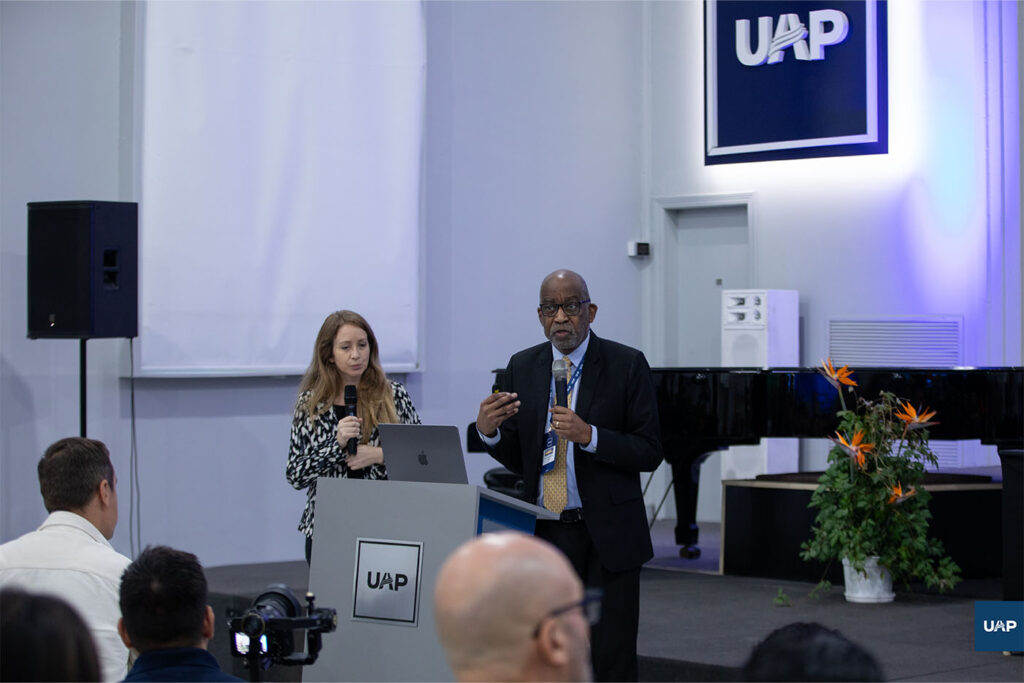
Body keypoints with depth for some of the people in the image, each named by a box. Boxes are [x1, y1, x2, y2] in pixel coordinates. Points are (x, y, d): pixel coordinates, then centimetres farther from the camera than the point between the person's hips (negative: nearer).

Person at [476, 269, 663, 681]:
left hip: (606, 537, -4)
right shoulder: (522, 367, 8)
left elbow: (649, 453, -8)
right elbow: (518, 459, 10)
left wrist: (589, 435, -22)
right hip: (544, 535, 4)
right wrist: (488, 431, -11)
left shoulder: (626, 365, -5)